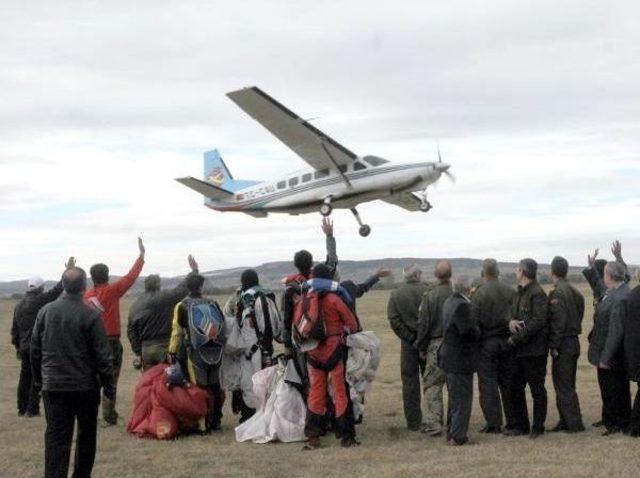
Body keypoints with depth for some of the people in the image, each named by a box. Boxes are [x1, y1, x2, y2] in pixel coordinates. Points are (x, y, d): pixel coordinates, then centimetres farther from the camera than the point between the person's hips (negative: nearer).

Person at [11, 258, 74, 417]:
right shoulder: (39, 301, -12)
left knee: (25, 377, 14)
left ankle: (22, 408, 20)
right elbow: (56, 290, -16)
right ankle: (32, 409, -2)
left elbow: (14, 328, 16)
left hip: (24, 346, 7)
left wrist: (17, 346, 25)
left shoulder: (19, 305, 11)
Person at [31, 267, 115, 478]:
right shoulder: (91, 316, -12)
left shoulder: (45, 311, 0)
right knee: (86, 434, 15)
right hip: (86, 387, -2)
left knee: (56, 437, 0)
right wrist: (109, 387, -2)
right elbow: (102, 356, -10)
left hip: (53, 387, 2)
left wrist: (39, 379, 19)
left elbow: (35, 349, 8)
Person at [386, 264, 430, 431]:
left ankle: (413, 422, 7)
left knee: (410, 381, 7)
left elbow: (394, 321, -6)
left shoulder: (396, 295, 0)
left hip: (409, 343, 1)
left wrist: (410, 338, -6)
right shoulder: (428, 291, -7)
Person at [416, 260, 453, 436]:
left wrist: (422, 347, 7)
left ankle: (434, 423, -3)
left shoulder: (430, 296, -8)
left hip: (437, 344, -3)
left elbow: (423, 324, -4)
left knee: (432, 384, 4)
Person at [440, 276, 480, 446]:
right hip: (461, 359, -9)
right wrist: (478, 331, -4)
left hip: (449, 357, 9)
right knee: (463, 398, -1)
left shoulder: (448, 302, 8)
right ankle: (458, 436, 1)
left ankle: (451, 433, 26)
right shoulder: (462, 305, -22)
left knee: (454, 398, 19)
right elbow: (471, 332, -24)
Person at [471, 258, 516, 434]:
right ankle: (512, 420, 18)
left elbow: (474, 321, -12)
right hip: (507, 341, 4)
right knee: (508, 381, 13)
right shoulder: (510, 292, 0)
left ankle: (493, 423, 0)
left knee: (488, 383, 1)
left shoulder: (479, 294, -12)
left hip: (487, 342, -4)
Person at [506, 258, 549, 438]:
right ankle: (521, 425, 23)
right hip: (518, 349, 9)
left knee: (537, 389, 1)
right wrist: (511, 322, -9)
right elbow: (512, 314, 16)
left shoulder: (537, 293, -14)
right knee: (515, 388, 13)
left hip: (534, 349, -9)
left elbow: (538, 321, -21)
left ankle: (538, 428, 10)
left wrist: (517, 337, -20)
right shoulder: (519, 293, 15)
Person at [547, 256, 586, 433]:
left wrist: (554, 346, -16)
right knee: (567, 386, 15)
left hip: (563, 345, -9)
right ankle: (566, 421, 21)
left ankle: (574, 423, -2)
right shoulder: (575, 292, 10)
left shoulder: (557, 293, -16)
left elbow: (558, 321, -21)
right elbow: (579, 316, 13)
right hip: (574, 342, 9)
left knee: (563, 387, -3)